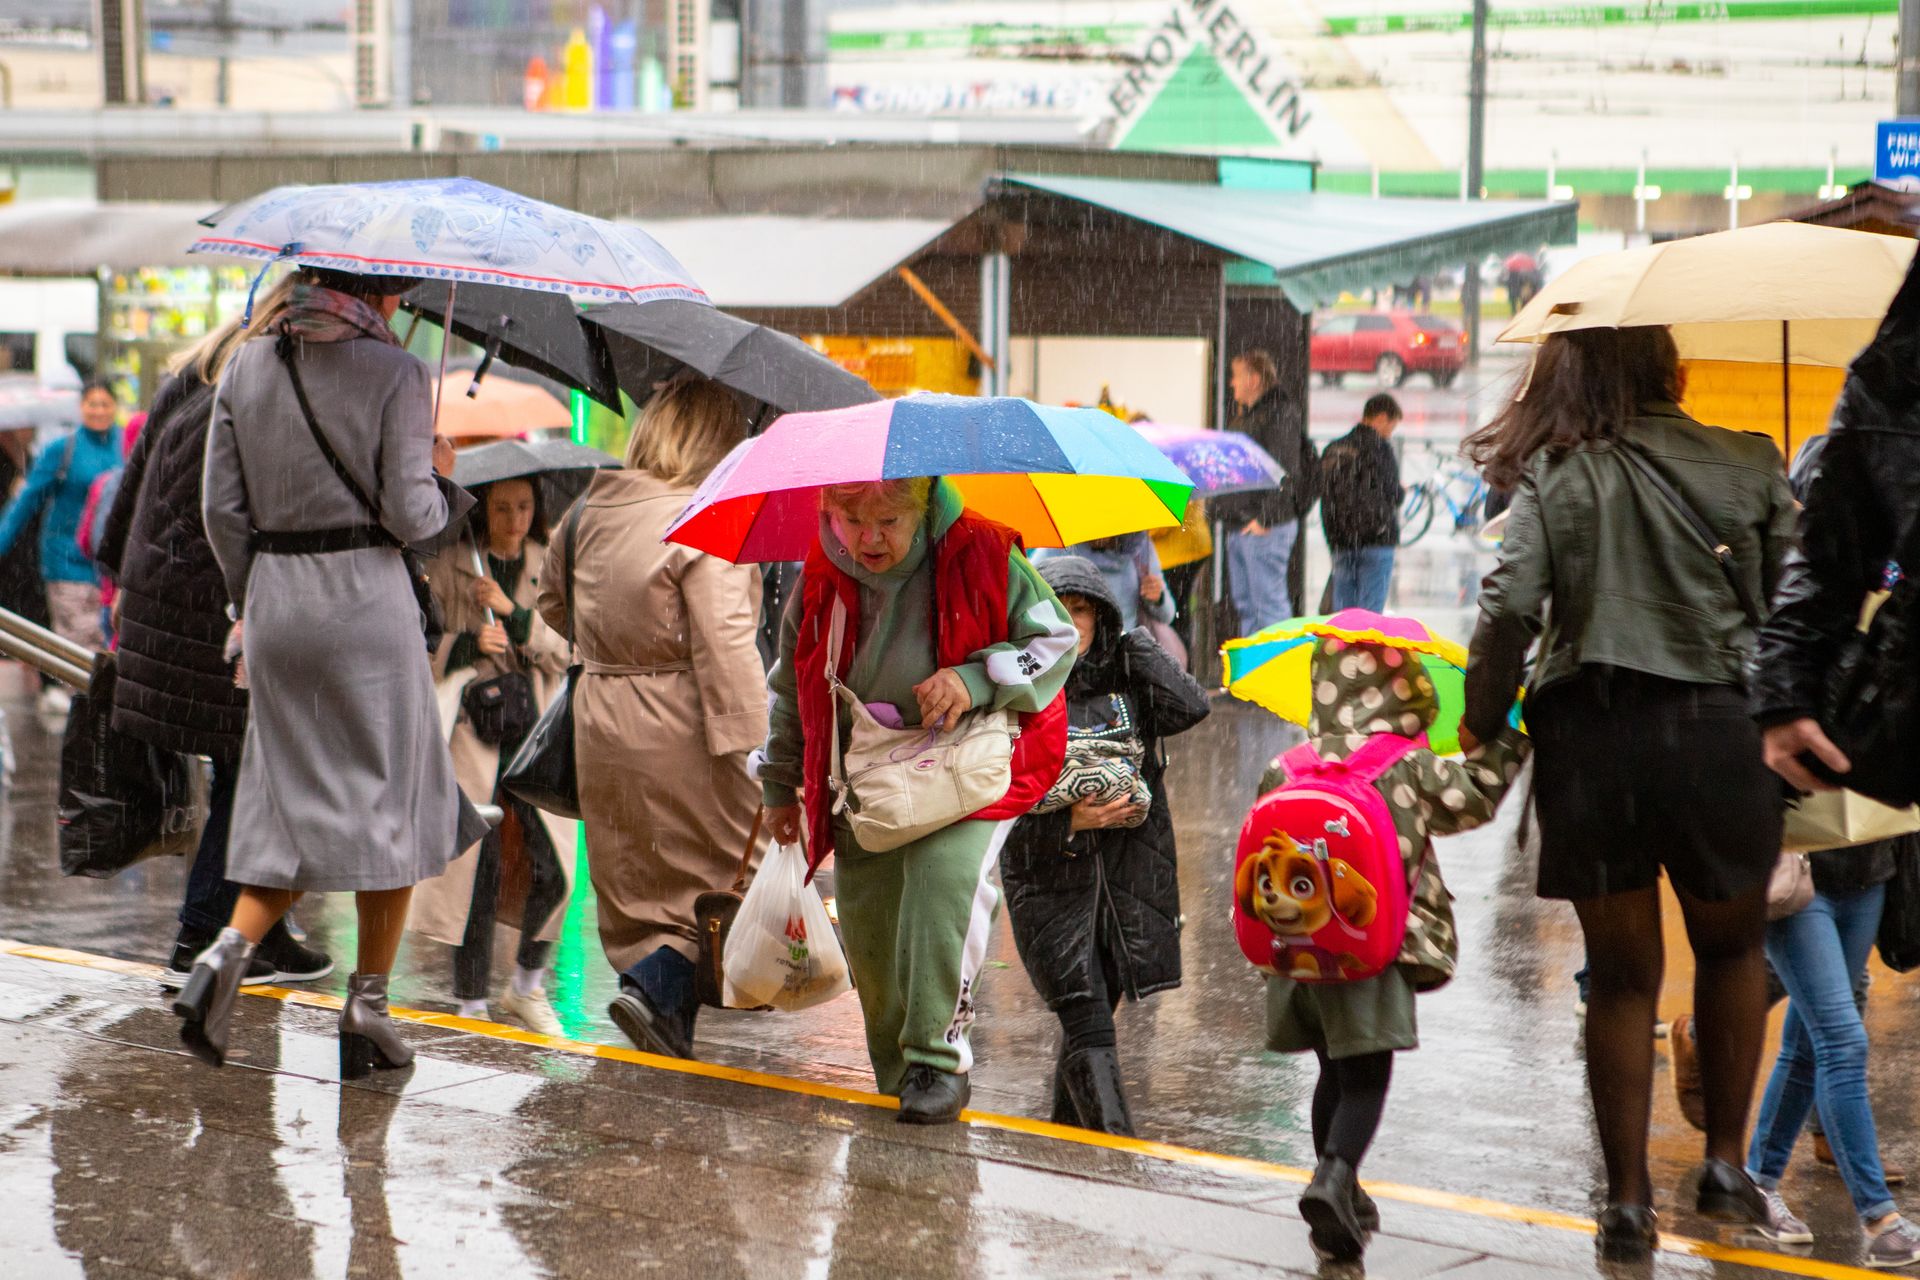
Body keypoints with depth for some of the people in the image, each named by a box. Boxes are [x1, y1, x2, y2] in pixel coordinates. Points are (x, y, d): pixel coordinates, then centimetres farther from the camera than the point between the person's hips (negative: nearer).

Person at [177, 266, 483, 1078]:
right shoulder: (393, 371, -8)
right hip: (365, 596, -5)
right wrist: (443, 484, 10)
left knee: (295, 799, 14)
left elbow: (221, 507, 7)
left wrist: (250, 601, 17)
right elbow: (408, 515, -11)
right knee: (388, 798, 7)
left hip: (273, 595, 5)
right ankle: (367, 1009, 8)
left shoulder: (247, 366, 7)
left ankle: (227, 952, -9)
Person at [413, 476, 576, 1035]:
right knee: (478, 868, -6)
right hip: (472, 725, -2)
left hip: (535, 730, 3)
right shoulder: (447, 566, 2)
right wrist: (468, 644, -14)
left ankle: (527, 987, 18)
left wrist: (514, 613, -11)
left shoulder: (548, 568, 10)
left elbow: (564, 653, 2)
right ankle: (471, 1002, 6)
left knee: (553, 868, -4)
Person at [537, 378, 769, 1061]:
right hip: (679, 729, -7)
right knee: (721, 866, 4)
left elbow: (553, 601, 21)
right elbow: (725, 644, -21)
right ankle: (660, 984, -10)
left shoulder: (588, 512, 7)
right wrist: (748, 737, -20)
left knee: (632, 875, 16)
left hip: (600, 718, 7)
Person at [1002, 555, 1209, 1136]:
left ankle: (1066, 1133, 29)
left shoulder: (1126, 681, 7)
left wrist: (1137, 645, -3)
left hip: (1130, 878, 3)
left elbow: (1191, 708, -12)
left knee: (1091, 1016, 11)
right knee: (1087, 1027, -12)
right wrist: (1069, 821, -19)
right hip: (1052, 879, -3)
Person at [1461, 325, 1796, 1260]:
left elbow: (1510, 606, -9)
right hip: (1714, 726, 0)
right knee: (1732, 946, 22)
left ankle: (1627, 1202, 12)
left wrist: (1481, 722, 1)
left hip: (1587, 736, 1)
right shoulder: (1748, 465, 3)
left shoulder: (1553, 476, 1)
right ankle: (1725, 1166, 18)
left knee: (1620, 975, 11)